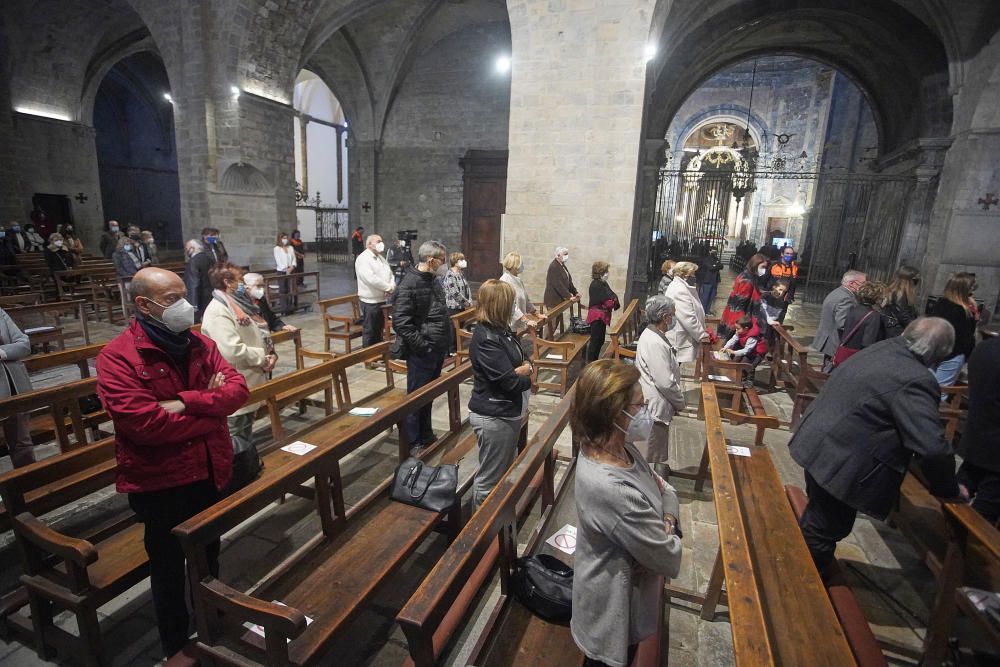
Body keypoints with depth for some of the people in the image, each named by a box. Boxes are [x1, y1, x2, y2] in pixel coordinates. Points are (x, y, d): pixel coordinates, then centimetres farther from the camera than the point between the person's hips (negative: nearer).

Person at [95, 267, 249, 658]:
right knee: (170, 570, 16)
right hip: (160, 482, -5)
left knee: (208, 560, 24)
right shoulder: (117, 357, -16)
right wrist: (212, 412, -17)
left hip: (211, 472, 5)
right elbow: (144, 423, -27)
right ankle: (176, 648, 39)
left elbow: (238, 388, -8)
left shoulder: (200, 344, 1)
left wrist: (187, 401, -24)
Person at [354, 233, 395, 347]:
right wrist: (388, 288, -16)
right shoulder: (363, 259, -13)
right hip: (370, 301, -9)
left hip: (382, 300, 9)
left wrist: (392, 286, -8)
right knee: (369, 330, 1)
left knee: (380, 329, 17)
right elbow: (371, 279, -24)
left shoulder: (381, 258, 16)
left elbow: (390, 274, 14)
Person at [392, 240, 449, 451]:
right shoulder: (410, 284, -17)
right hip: (421, 354, -8)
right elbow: (400, 321, -23)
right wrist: (423, 345, -22)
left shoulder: (434, 281, 10)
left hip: (438, 351, 8)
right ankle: (413, 442, 21)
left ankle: (426, 434, 37)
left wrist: (443, 344, 12)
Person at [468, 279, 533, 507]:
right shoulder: (486, 339, -24)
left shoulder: (500, 329, 5)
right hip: (493, 418, -10)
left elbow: (521, 363, 11)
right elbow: (510, 381, -26)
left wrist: (523, 371, -13)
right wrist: (525, 374, -4)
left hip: (507, 413, 10)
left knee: (506, 472, 26)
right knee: (490, 479, 8)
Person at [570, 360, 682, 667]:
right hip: (613, 608, -7)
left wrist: (667, 521, -16)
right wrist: (670, 535, -8)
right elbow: (669, 560, -27)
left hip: (624, 588, 8)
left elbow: (664, 488, 2)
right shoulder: (613, 490, -40)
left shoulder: (618, 448, -13)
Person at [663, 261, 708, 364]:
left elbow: (691, 312, 21)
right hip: (678, 339, -11)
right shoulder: (679, 290, -22)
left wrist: (702, 331, 18)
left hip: (680, 337, 11)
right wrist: (702, 334, -16)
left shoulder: (678, 286, 13)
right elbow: (688, 318, -25)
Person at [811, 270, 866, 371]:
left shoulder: (835, 293, 12)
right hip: (836, 345, -11)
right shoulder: (846, 299, -21)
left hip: (826, 340, 11)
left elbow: (822, 315, 17)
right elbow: (842, 325, -27)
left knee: (827, 372, 20)